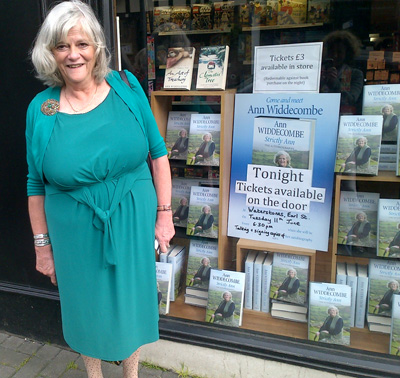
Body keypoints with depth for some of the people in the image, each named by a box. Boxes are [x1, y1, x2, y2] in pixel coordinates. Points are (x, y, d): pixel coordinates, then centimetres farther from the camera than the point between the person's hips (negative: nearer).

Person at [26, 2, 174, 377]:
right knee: (86, 308, 19)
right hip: (76, 233, 0)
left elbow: (158, 153, -2)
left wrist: (164, 213, -4)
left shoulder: (126, 87, -6)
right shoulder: (41, 109, -6)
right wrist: (42, 245, 4)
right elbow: (36, 184, 1)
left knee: (131, 302, 18)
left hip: (133, 222, 1)